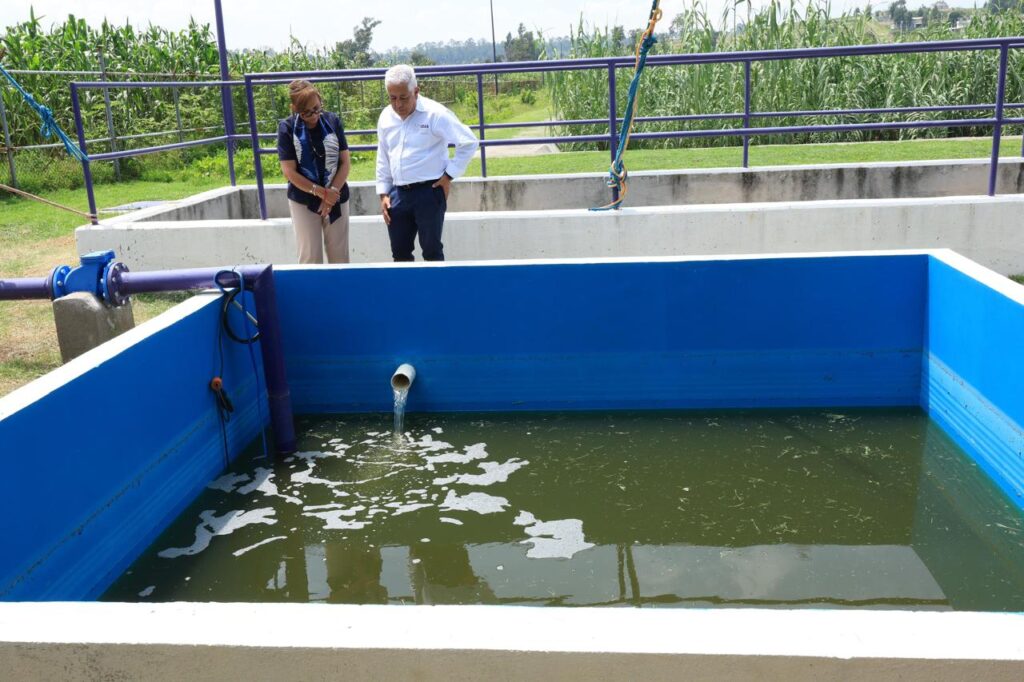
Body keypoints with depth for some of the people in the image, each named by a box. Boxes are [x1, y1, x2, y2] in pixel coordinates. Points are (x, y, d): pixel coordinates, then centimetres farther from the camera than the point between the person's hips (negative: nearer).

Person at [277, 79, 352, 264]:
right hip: (303, 201, -2)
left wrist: (332, 192, -11)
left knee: (339, 256, 6)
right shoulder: (287, 128, -8)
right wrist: (321, 192, -14)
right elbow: (289, 172, -9)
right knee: (310, 257, 0)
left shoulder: (333, 121, -3)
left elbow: (345, 162, -1)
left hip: (336, 198, 2)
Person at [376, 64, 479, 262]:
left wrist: (449, 175, -10)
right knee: (399, 252, 11)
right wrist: (383, 194, 12)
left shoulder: (435, 113, -10)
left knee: (431, 251, -1)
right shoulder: (386, 117, 8)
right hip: (398, 193, 6)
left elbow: (469, 142, -10)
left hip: (429, 191, -6)